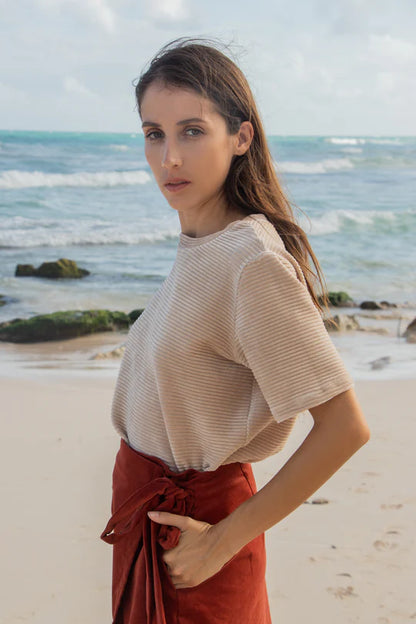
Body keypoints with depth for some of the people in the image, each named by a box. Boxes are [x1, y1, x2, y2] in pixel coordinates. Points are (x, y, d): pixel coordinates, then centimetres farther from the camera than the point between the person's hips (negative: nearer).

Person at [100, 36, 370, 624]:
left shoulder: (254, 261, -24)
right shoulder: (198, 243, 2)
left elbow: (345, 427, -27)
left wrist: (225, 539, -19)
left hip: (189, 522, -8)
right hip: (146, 502, 8)